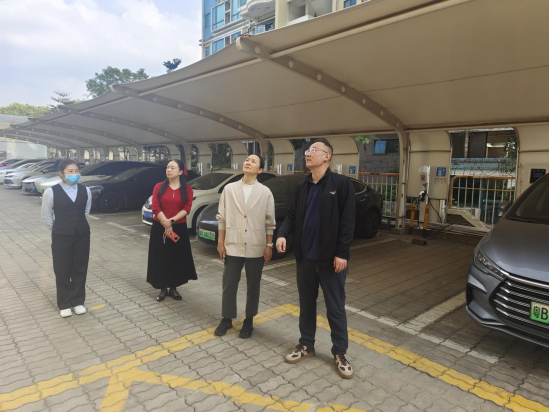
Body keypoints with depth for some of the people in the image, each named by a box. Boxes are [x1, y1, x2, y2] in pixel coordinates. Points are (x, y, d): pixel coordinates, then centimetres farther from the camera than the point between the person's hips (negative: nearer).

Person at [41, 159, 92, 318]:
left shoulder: (85, 190, -2)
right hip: (61, 236, -2)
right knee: (62, 271, 7)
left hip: (82, 235, 3)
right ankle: (64, 304, 22)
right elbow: (46, 215, 0)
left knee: (80, 269, 10)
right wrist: (57, 230, 7)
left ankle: (78, 302, 25)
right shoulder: (51, 192, -11)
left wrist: (79, 225, 12)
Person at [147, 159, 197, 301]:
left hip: (179, 228, 0)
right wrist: (166, 224, -15)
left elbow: (186, 209, -8)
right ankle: (163, 289, 17)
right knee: (161, 258, 4)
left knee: (177, 258, 5)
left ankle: (173, 288, 21)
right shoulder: (159, 187, 2)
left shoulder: (187, 189, 0)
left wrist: (171, 221, -19)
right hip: (160, 228, 0)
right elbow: (155, 207, -6)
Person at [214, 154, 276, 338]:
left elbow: (269, 222, 1)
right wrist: (220, 242, 2)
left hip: (256, 247, 0)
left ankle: (249, 321, 28)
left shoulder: (265, 192, -1)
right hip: (233, 246, 1)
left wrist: (269, 245, -2)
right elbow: (222, 218, 4)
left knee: (253, 286, 11)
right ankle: (227, 319, 28)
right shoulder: (229, 189, 1)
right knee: (229, 285, 9)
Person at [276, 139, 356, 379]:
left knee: (335, 307, 7)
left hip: (331, 258, -5)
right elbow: (292, 214, 11)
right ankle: (306, 345, 33)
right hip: (305, 256, 6)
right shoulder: (303, 186, 11)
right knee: (306, 304, 17)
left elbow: (347, 221, -12)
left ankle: (340, 353, 24)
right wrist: (283, 233, -9)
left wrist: (342, 253, -16)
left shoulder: (341, 184, -8)